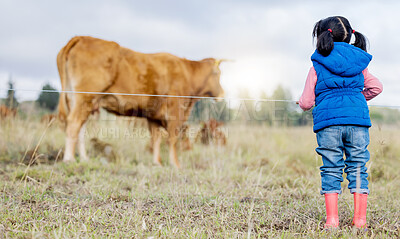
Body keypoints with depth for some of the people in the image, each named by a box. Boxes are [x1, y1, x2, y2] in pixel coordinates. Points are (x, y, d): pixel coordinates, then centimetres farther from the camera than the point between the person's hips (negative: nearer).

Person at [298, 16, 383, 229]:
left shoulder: (318, 64, 7)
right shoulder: (359, 62, 16)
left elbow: (306, 102, 6)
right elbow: (376, 87, 20)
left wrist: (303, 103, 29)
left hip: (328, 120, -2)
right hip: (358, 119, 2)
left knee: (331, 169, 3)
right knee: (357, 167, 6)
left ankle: (332, 219, 0)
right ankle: (360, 218, 5)